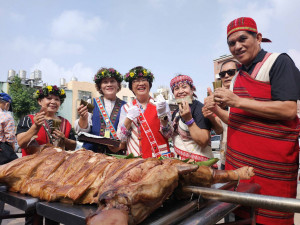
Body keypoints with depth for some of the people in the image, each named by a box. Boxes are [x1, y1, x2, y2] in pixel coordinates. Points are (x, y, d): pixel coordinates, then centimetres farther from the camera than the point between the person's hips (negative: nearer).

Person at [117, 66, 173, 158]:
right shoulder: (126, 108, 10)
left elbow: (168, 134, 0)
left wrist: (163, 116, -16)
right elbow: (122, 138, 4)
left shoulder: (160, 105, 6)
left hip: (160, 156, -1)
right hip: (135, 158, 1)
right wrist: (129, 119, -10)